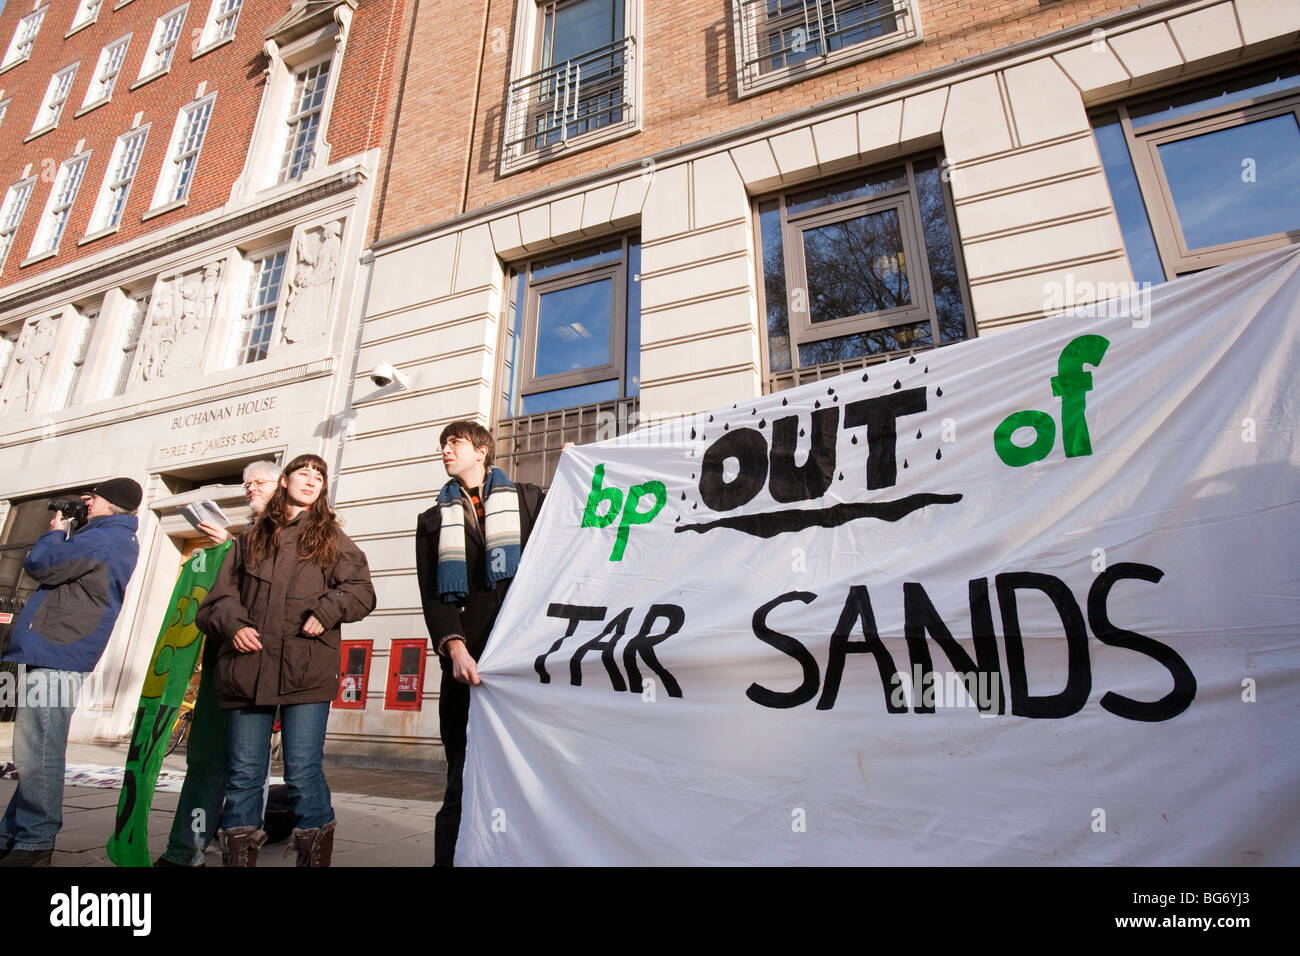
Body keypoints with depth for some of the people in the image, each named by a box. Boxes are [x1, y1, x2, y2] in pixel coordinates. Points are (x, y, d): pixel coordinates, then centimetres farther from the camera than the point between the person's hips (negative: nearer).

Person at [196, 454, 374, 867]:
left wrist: (326, 611, -11)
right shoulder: (251, 539, 17)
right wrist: (232, 623, -5)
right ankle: (237, 857, 20)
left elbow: (361, 590, 4)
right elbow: (220, 594, 14)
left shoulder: (331, 537, 12)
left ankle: (314, 856, 10)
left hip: (306, 671, -2)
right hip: (248, 668, 2)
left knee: (304, 773, -2)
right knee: (243, 775, 7)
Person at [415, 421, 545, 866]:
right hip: (466, 662, 2)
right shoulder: (434, 521, 20)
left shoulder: (528, 500, 15)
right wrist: (454, 648, -10)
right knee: (463, 781, 2)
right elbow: (432, 595, 8)